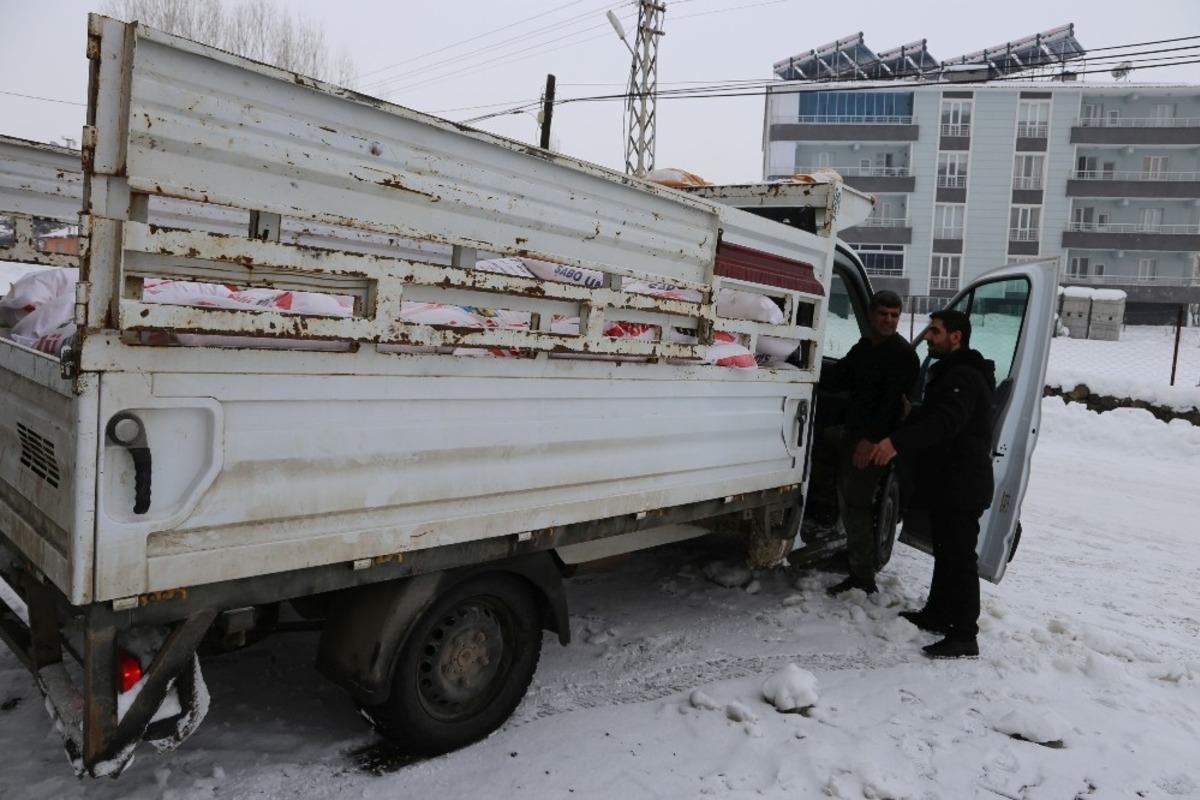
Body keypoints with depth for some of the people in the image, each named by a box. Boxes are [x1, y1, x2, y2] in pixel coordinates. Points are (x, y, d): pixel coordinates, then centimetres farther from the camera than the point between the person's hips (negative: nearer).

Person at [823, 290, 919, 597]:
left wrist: (871, 439, -25)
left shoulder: (903, 354, -11)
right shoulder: (863, 348, 14)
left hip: (875, 441, -9)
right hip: (853, 433, 9)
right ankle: (859, 554, 34)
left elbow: (893, 402, -20)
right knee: (847, 500, 17)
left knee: (856, 505, -10)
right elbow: (836, 381, 18)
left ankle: (863, 579, -5)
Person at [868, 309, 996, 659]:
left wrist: (898, 442, -46)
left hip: (961, 486, -11)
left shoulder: (965, 377, -18)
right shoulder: (949, 372, 18)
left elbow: (944, 422, -35)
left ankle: (964, 635, -2)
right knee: (945, 551, 19)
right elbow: (931, 417, 26)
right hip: (947, 482, 11)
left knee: (959, 556, -7)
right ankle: (937, 614, 31)